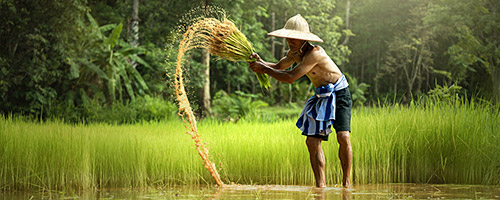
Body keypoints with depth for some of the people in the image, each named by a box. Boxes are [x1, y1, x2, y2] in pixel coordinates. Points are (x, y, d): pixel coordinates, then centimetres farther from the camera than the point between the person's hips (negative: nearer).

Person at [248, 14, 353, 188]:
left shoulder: (315, 53, -27)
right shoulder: (295, 52, 0)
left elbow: (290, 77, -28)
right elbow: (279, 67, 19)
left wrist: (264, 69, -21)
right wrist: (262, 62, -2)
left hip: (339, 94, -8)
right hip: (321, 97, 8)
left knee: (343, 137, -21)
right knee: (312, 141, -4)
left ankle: (347, 182, -10)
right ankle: (321, 185, -2)